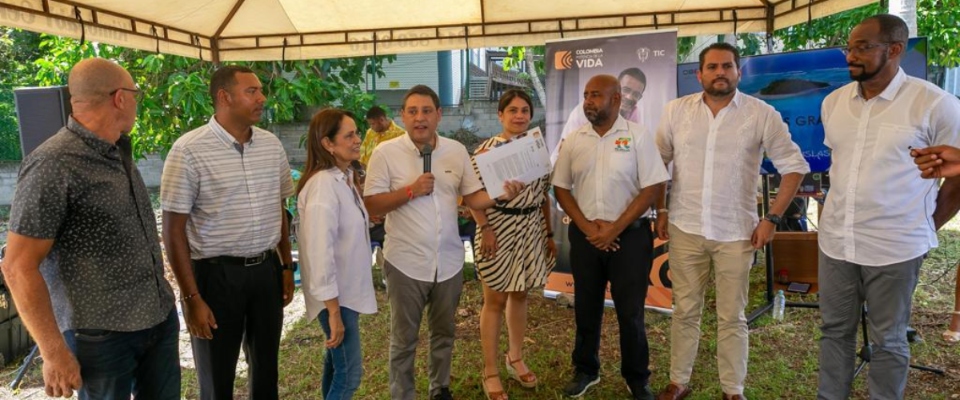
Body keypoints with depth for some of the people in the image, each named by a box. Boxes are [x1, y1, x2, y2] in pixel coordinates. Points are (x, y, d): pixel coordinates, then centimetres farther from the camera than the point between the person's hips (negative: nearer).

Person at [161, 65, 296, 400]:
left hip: (266, 269, 5)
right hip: (216, 274, -4)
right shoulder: (189, 150, -13)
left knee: (266, 368, 18)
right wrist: (192, 298, -13)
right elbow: (174, 229, -12)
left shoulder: (272, 145, 4)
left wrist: (286, 267, 12)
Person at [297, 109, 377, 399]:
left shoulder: (345, 178, 4)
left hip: (346, 289, 9)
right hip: (336, 295, -9)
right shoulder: (323, 186, -24)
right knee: (349, 373, -1)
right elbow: (320, 253, -26)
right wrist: (334, 311, -24)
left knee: (337, 362, 22)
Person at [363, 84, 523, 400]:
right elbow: (370, 205, -12)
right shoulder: (385, 153, -10)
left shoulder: (457, 151, 1)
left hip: (449, 260, 4)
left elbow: (473, 197, 3)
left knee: (444, 332, 22)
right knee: (404, 338, 13)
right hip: (406, 263, -4)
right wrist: (411, 190, -22)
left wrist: (501, 194, -16)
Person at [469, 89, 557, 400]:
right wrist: (485, 228, -19)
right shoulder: (487, 149, -8)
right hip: (499, 228, -5)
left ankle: (515, 358, 34)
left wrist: (549, 233, 11)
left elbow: (544, 195, 11)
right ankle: (491, 372, 16)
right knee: (495, 299, 3)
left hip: (531, 229, 5)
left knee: (520, 294, 16)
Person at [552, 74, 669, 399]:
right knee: (586, 307, 13)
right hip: (585, 235, 3)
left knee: (630, 311, 4)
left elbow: (653, 188, -9)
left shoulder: (638, 136, -5)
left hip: (630, 235, -3)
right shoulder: (574, 140, 4)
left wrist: (615, 229, -12)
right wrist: (588, 228, -7)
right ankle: (585, 370, 31)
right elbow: (561, 188, 6)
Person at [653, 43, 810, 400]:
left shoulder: (762, 114, -5)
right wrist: (660, 212, 6)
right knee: (685, 311, 12)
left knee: (732, 317, 9)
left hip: (736, 233, -1)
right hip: (685, 229, 2)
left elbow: (794, 166, 0)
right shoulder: (676, 110, 1)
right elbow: (657, 162, 10)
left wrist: (772, 219, -6)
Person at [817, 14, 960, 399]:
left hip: (895, 247, -5)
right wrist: (846, 212, 14)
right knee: (835, 330, 16)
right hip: (835, 240, 5)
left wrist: (928, 226, 1)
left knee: (888, 340, 11)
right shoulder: (833, 102, 4)